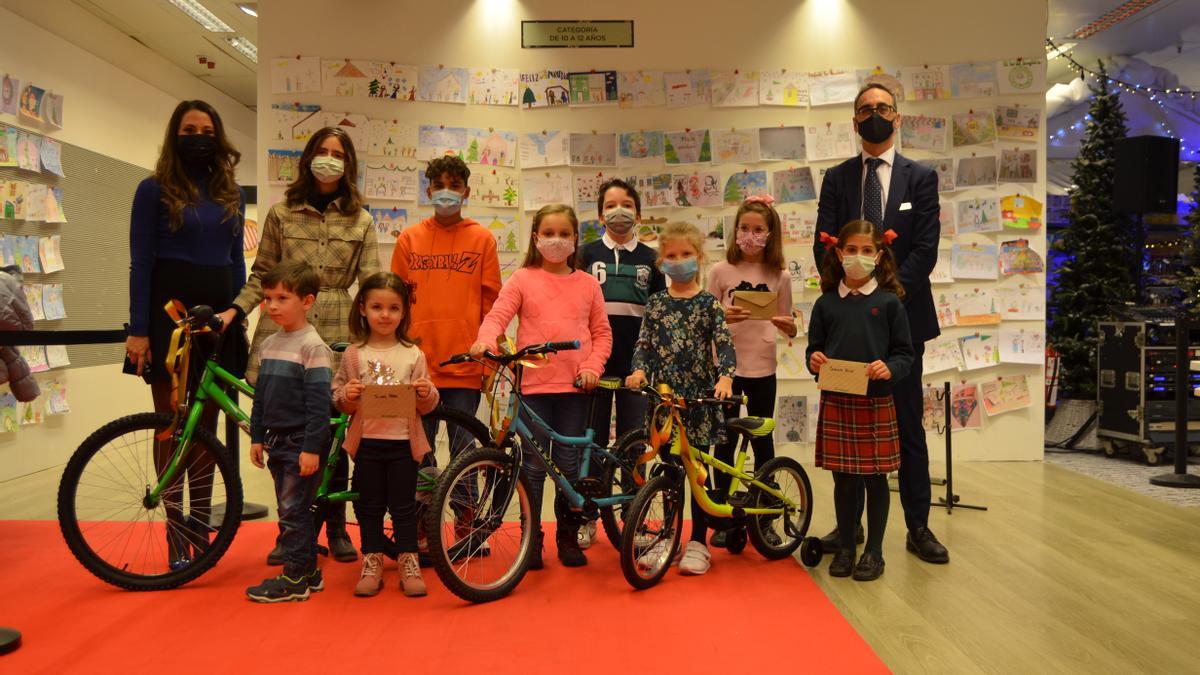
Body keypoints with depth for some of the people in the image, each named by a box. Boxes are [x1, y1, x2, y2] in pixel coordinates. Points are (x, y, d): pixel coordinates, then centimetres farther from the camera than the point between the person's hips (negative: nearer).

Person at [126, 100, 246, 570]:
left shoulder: (231, 195, 12)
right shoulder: (154, 190, 0)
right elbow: (141, 263, -4)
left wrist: (241, 321, 9)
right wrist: (138, 330, -11)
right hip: (170, 312, -4)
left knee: (206, 424, 9)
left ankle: (201, 529, 19)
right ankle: (176, 537, 10)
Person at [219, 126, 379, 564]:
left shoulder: (360, 221, 9)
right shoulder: (281, 213, 9)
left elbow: (372, 282, 3)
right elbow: (262, 274, 10)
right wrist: (236, 309, -5)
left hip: (336, 334, 0)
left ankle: (336, 527, 18)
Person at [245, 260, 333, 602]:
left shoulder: (312, 346, -14)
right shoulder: (268, 344, 11)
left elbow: (319, 402, -18)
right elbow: (261, 396, 17)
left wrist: (312, 448, -20)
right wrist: (257, 436, 14)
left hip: (302, 445, -8)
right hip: (277, 442, 8)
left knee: (293, 511, -2)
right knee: (292, 510, 14)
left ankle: (294, 580, 9)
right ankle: (308, 572, 26)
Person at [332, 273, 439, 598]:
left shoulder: (412, 354, 2)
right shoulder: (354, 354, 3)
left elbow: (427, 405, 4)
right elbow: (338, 399, 7)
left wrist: (427, 394, -18)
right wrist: (347, 395, -15)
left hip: (403, 442, -1)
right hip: (367, 441, 1)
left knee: (404, 506, 6)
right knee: (369, 506, 11)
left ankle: (408, 563, 18)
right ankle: (372, 563, 23)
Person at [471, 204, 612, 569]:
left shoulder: (588, 284, 9)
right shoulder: (522, 279, 3)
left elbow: (602, 332, 11)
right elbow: (497, 315, -6)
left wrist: (592, 366, -4)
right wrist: (486, 340, -26)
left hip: (574, 386, 2)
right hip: (534, 384, -2)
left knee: (570, 464, 9)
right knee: (533, 465, 4)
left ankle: (568, 538, 23)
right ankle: (531, 539, 17)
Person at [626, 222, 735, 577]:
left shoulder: (709, 303, 0)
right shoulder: (656, 303, 7)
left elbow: (724, 345, -6)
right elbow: (644, 344, 4)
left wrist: (725, 377, -23)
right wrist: (639, 370, -15)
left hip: (700, 396, -2)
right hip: (663, 395, 2)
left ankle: (698, 543, 14)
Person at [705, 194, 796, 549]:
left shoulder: (780, 276, 3)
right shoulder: (721, 271, 0)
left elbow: (786, 323, 7)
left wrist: (790, 328, -15)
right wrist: (723, 318, -19)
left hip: (763, 368, 1)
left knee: (763, 443, 9)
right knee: (724, 443, 6)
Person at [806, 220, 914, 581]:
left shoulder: (889, 302, -1)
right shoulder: (826, 304, 4)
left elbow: (905, 353, 0)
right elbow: (815, 348, 9)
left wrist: (890, 368, -20)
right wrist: (814, 361, -12)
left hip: (876, 402, -1)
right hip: (835, 402, 2)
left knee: (875, 478, 7)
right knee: (843, 479, 10)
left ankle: (874, 551, 22)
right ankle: (844, 547, 24)